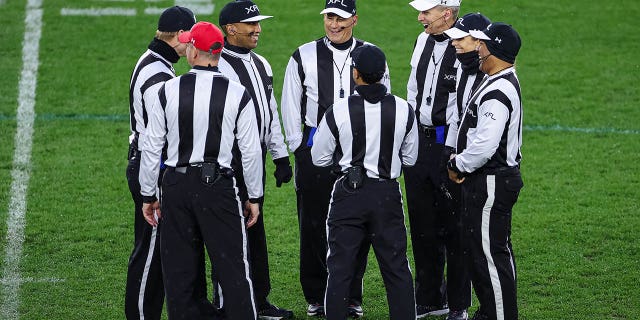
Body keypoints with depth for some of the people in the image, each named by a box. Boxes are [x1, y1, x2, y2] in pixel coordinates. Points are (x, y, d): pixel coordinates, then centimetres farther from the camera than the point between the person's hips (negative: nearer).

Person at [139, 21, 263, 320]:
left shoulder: (168, 90, -2)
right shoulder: (238, 94, -4)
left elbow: (151, 148, 2)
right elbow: (251, 151, -1)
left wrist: (148, 196, 11)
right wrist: (254, 196, 10)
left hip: (177, 186, 1)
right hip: (219, 185, -1)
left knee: (179, 272, 8)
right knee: (233, 269, 1)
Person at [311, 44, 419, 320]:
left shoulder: (338, 111, -13)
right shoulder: (404, 110, -6)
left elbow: (319, 158, -1)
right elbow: (409, 158, 7)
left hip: (348, 194, -2)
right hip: (388, 193, 2)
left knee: (340, 268, 6)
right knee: (397, 268, 11)